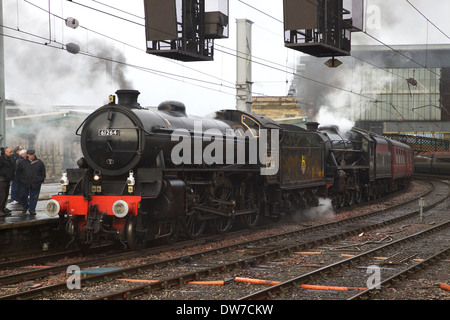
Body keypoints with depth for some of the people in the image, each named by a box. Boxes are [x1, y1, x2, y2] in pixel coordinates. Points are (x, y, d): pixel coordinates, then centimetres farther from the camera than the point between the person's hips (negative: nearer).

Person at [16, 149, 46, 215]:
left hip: (36, 184, -1)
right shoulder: (22, 163, 5)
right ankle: (25, 207, 27)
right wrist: (20, 179, 6)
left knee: (34, 197, 0)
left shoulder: (39, 163, 4)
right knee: (23, 196, 5)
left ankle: (31, 210, 9)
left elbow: (43, 173, 10)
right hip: (24, 184, 1)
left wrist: (41, 180, 1)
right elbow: (18, 172, 14)